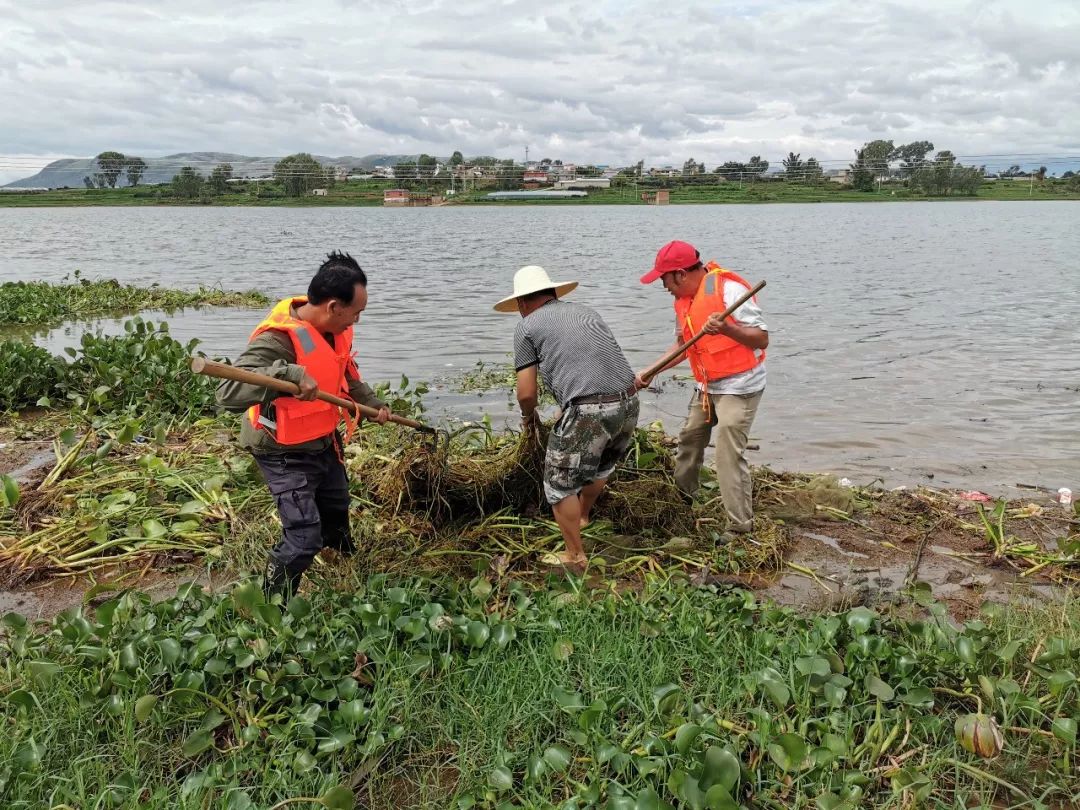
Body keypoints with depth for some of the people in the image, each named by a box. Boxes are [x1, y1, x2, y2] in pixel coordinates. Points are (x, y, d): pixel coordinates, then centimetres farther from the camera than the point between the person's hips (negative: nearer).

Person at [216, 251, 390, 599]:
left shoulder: (334, 329, -7)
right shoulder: (277, 340, -34)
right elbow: (228, 393, -44)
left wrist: (372, 403, 10)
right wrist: (287, 374, -53)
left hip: (324, 442, 9)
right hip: (285, 453, -8)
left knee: (337, 510, 30)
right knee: (304, 537, -11)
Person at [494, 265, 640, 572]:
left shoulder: (527, 326, 6)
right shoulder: (585, 311, 22)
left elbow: (527, 393, 1)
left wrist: (528, 416, 24)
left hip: (588, 411, -7)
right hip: (629, 402, 7)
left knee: (560, 482, 14)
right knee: (601, 465, 31)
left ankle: (575, 556, 22)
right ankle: (582, 517, 55)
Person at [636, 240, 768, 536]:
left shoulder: (728, 289, -21)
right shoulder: (684, 300, 6)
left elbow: (762, 339, -22)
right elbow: (683, 345, 18)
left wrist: (727, 328, -39)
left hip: (738, 386, -9)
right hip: (706, 386, 9)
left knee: (729, 453, -13)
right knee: (689, 439, 19)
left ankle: (740, 528, -5)